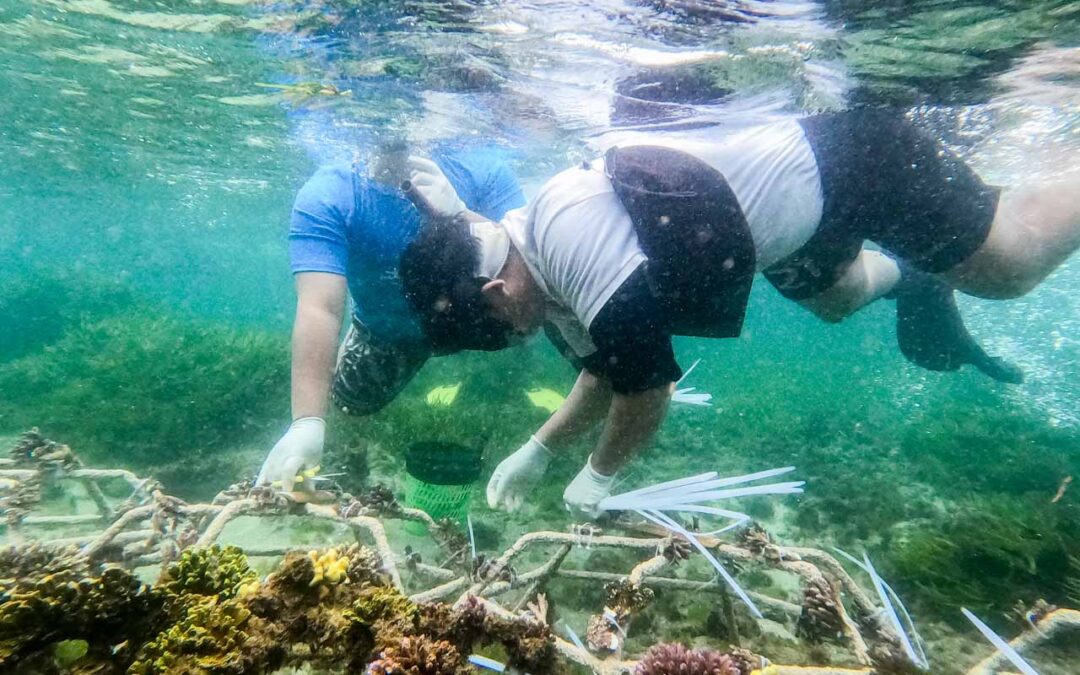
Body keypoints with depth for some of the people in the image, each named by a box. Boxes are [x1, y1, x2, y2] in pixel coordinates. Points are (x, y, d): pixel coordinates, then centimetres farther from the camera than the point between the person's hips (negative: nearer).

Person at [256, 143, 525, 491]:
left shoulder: (482, 168, -25)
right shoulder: (325, 196, -28)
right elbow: (321, 308, -39)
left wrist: (459, 215, -47)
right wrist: (307, 423, -50)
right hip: (386, 329, -1)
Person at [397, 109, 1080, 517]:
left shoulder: (588, 266, -35)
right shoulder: (543, 242, -4)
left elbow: (647, 394, -25)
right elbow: (606, 373, 5)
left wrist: (597, 477, -7)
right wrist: (536, 454, 2)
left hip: (857, 154, -8)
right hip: (808, 156, 8)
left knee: (1008, 264, 9)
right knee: (837, 298, 28)